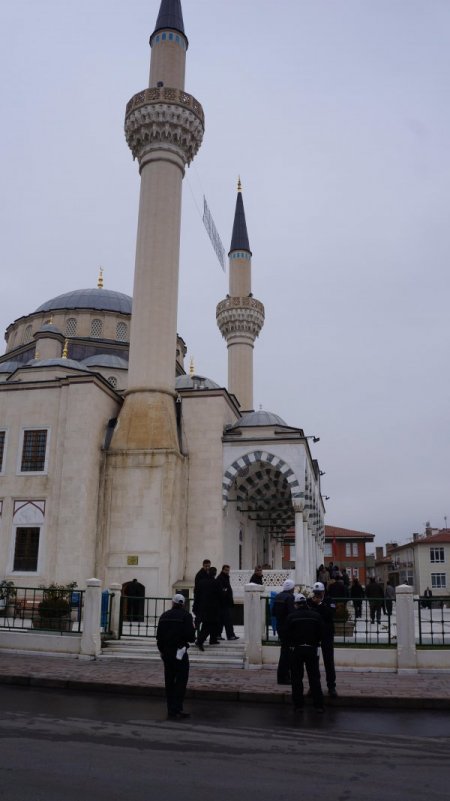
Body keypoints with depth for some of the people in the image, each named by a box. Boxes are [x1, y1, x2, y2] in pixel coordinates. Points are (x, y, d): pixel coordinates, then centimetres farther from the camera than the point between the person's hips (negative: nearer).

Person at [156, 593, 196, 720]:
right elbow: (191, 637, -14)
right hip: (179, 652, -6)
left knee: (169, 682, 13)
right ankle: (175, 710, -6)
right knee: (180, 682, -1)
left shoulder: (164, 616, 9)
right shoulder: (186, 616, -10)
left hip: (166, 653, 6)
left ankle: (172, 710, 18)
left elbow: (159, 636, 12)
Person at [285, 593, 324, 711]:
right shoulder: (316, 616, 0)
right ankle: (318, 705, 6)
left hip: (296, 650, -2)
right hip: (312, 649, 2)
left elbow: (287, 634, -5)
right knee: (314, 677, 8)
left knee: (296, 678, 7)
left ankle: (298, 705, 8)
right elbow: (321, 633, 3)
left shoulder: (291, 617, -7)